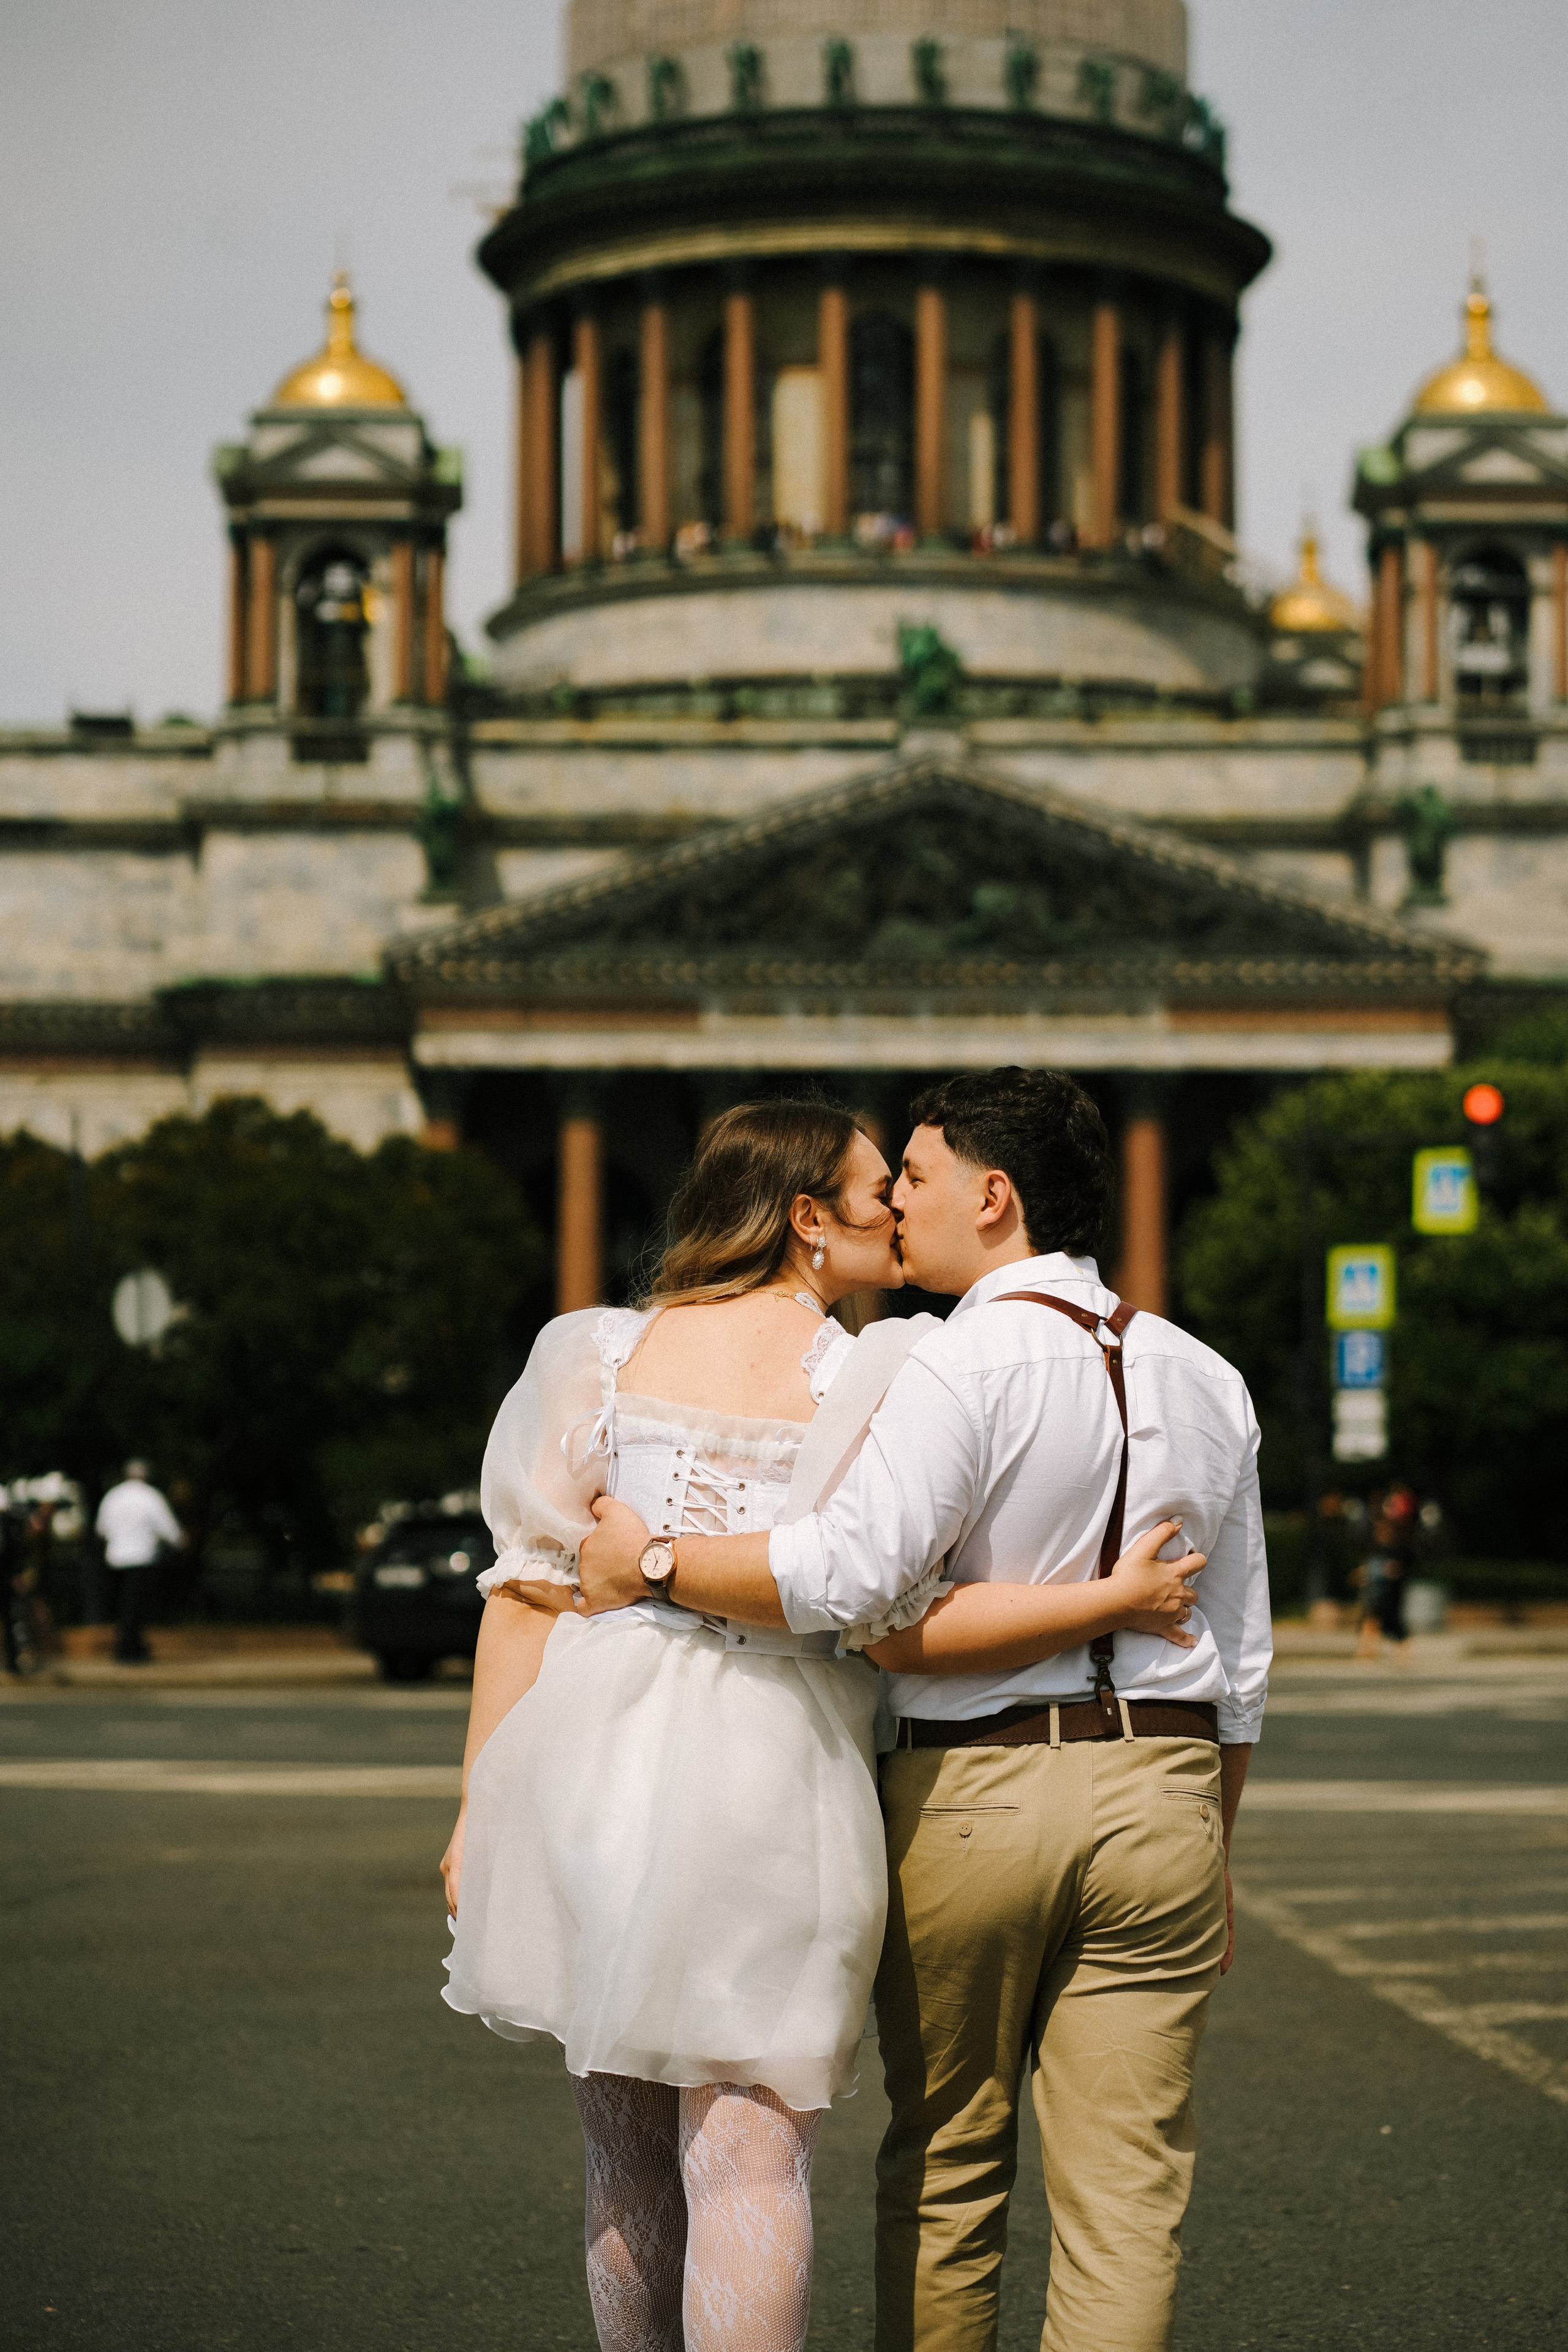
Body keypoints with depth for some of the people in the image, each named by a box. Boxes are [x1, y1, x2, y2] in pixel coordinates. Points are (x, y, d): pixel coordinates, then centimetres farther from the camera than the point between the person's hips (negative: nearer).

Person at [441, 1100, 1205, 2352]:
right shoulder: (867, 1380, -5)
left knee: (627, 2164, 17)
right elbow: (895, 1628, -10)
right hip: (768, 1777, -4)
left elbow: (526, 1590, 3)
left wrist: (483, 1806, 8)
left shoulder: (606, 1352, 7)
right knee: (748, 2161, 0)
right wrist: (1114, 1599, -3)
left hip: (594, 1761, 4)